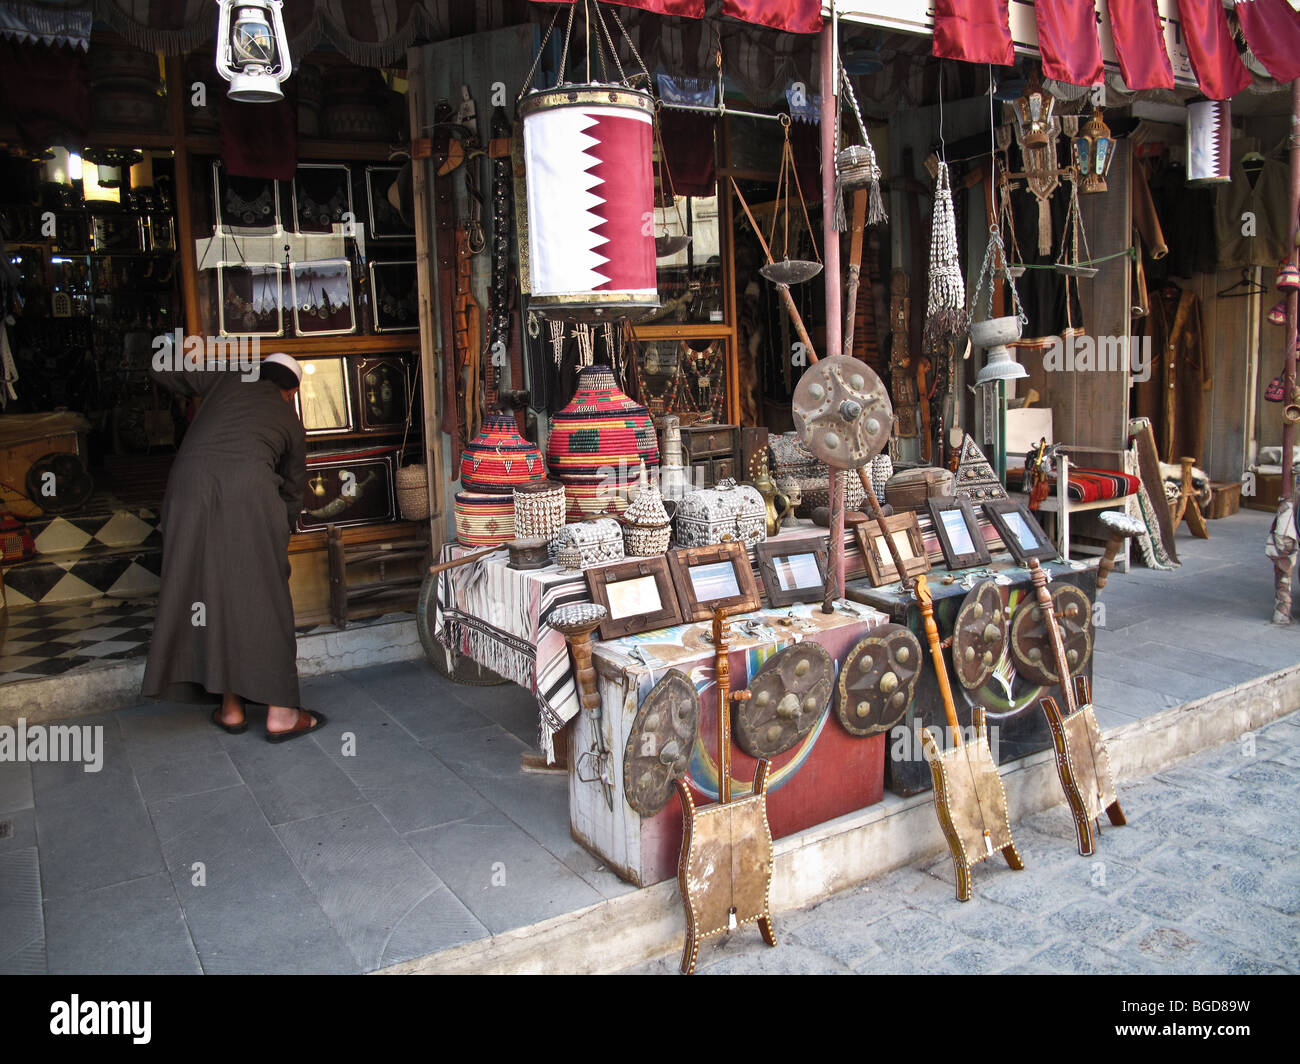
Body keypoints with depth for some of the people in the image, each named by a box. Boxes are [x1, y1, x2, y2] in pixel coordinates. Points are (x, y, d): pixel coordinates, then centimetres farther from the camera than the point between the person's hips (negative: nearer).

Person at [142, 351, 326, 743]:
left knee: (207, 592, 10)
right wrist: (283, 528, 47)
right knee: (262, 597, 4)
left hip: (189, 486, 1)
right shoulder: (291, 422, 25)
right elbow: (293, 488, 31)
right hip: (250, 493, -1)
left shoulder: (230, 379, 24)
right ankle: (279, 713, 5)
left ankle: (230, 707, 17)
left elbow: (162, 371, 24)